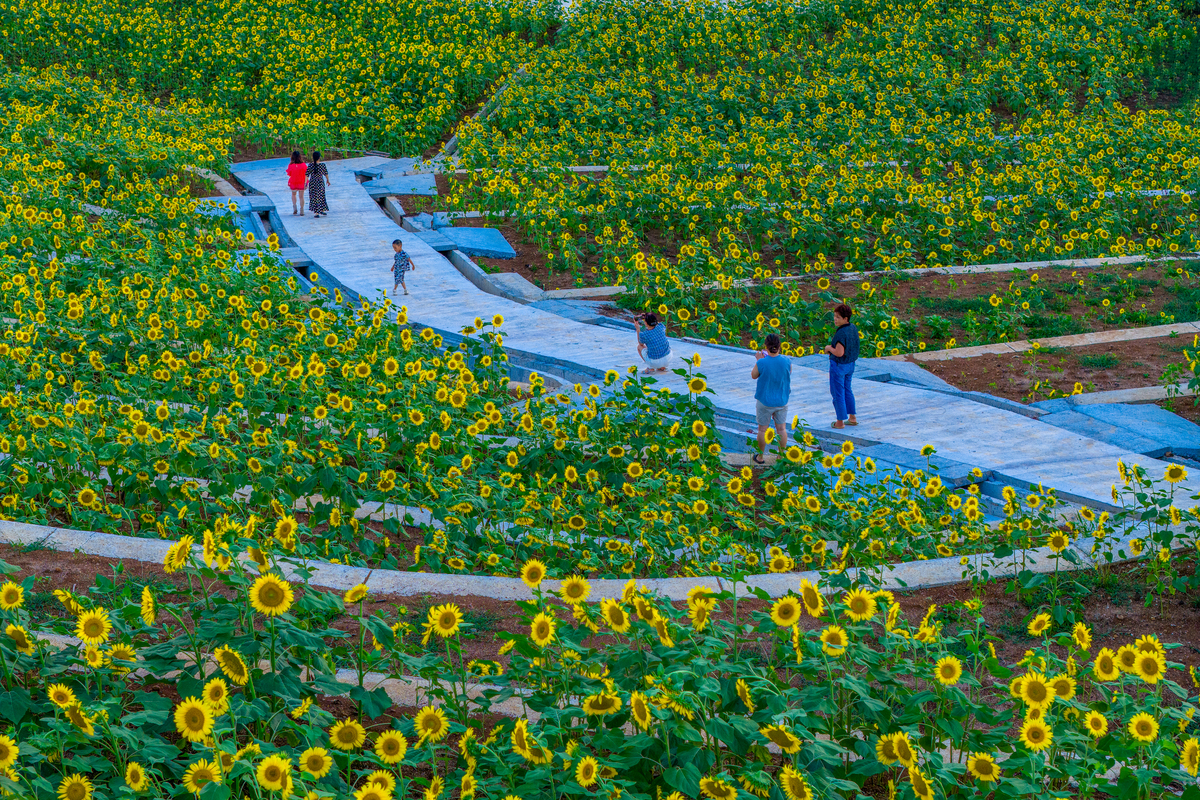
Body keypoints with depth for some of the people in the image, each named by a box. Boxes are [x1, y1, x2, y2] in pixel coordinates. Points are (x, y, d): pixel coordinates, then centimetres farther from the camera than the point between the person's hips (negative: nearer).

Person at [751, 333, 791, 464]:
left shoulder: (761, 363, -22)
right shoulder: (787, 361, -13)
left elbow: (754, 375, -3)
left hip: (764, 401, -3)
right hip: (782, 401, 3)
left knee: (762, 429, 11)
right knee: (781, 428, 16)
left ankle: (760, 456, 22)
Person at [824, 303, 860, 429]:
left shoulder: (841, 333, -28)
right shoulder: (853, 328, -1)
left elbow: (839, 353, -29)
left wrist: (829, 348, -11)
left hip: (839, 365, -9)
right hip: (850, 364, 9)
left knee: (838, 393, 4)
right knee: (847, 390, 23)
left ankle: (840, 422, 13)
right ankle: (852, 418, 30)